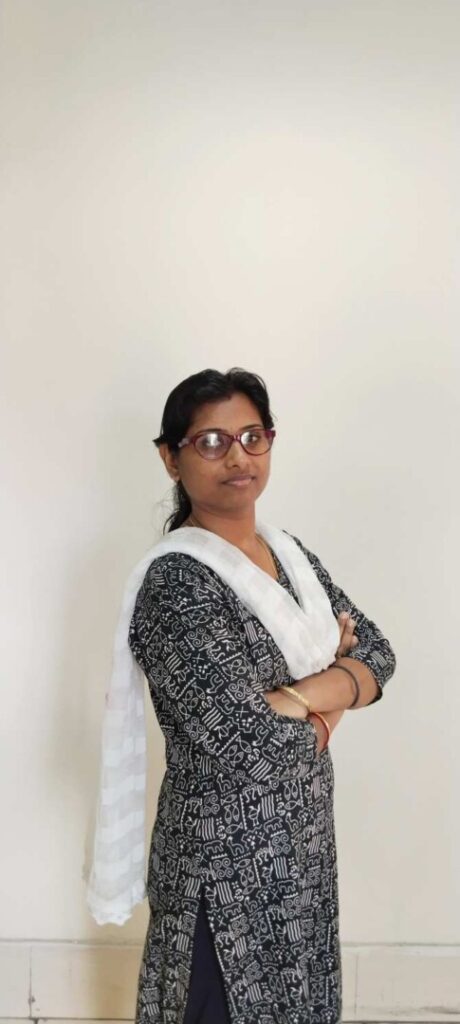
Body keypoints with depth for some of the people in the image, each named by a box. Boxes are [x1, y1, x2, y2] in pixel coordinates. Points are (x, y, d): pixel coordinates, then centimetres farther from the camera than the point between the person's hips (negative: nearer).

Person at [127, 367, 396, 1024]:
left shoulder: (290, 552, 4)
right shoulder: (175, 583, -21)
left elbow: (377, 651, 0)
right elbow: (246, 741, -29)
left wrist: (302, 695, -19)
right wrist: (337, 682, -12)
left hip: (303, 844, 7)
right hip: (230, 863, -7)